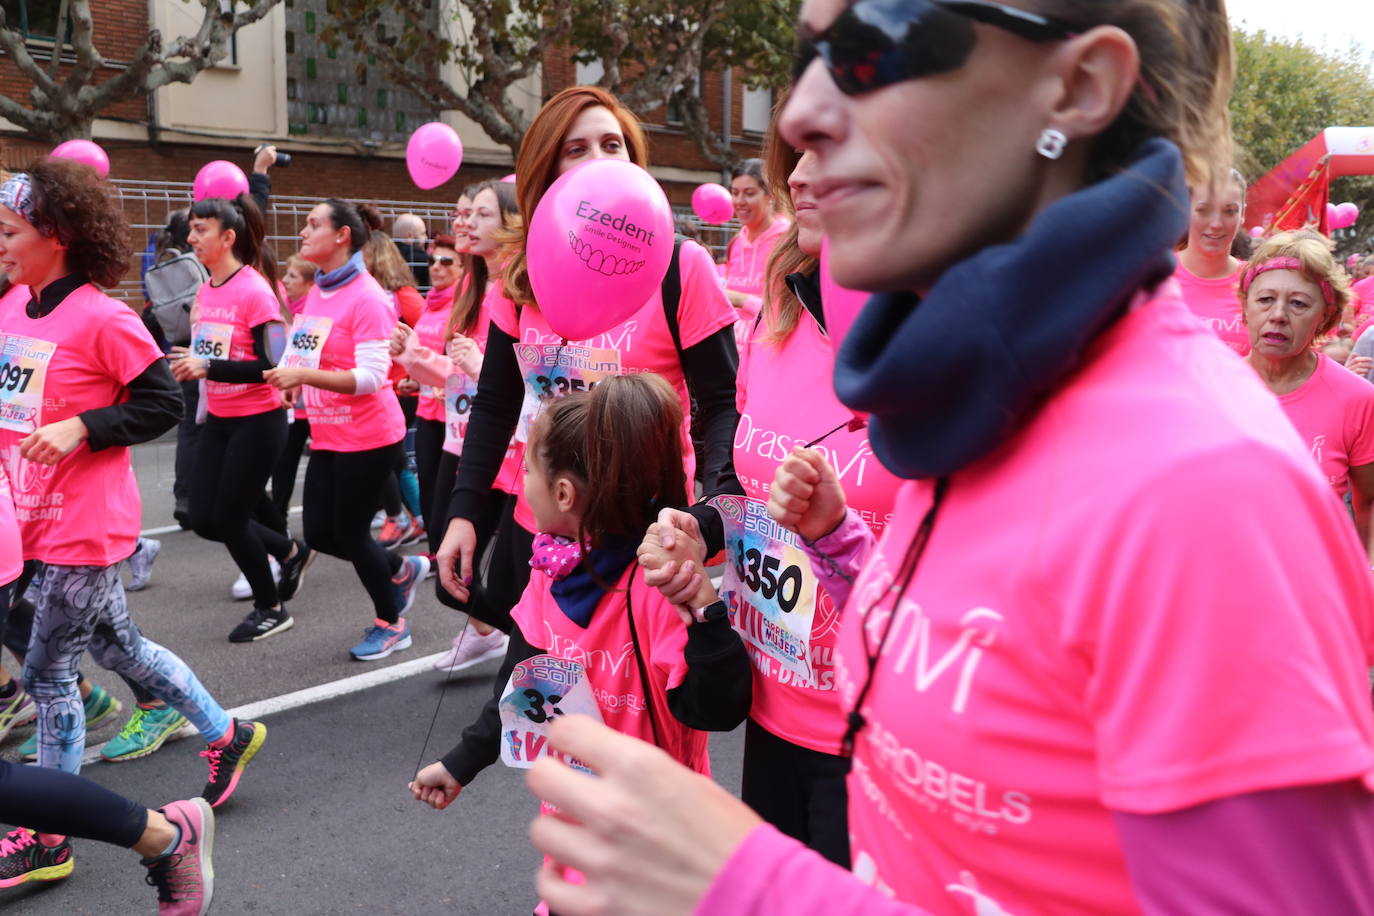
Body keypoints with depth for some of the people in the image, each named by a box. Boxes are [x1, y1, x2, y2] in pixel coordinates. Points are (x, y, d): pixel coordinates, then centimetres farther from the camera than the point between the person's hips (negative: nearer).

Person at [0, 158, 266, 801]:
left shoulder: (103, 320, -16)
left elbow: (164, 404, -14)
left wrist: (81, 428, -22)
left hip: (82, 526, -8)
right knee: (117, 648, 19)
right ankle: (225, 735, 36)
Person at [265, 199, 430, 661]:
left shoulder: (366, 297, -17)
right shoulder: (316, 293, 8)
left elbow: (371, 378, -23)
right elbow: (301, 359, 17)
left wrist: (304, 375, -31)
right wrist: (285, 379, -2)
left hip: (368, 436, -8)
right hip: (327, 435, 8)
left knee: (349, 532, 2)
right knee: (319, 533, 12)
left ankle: (391, 623, 24)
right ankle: (402, 570, 35)